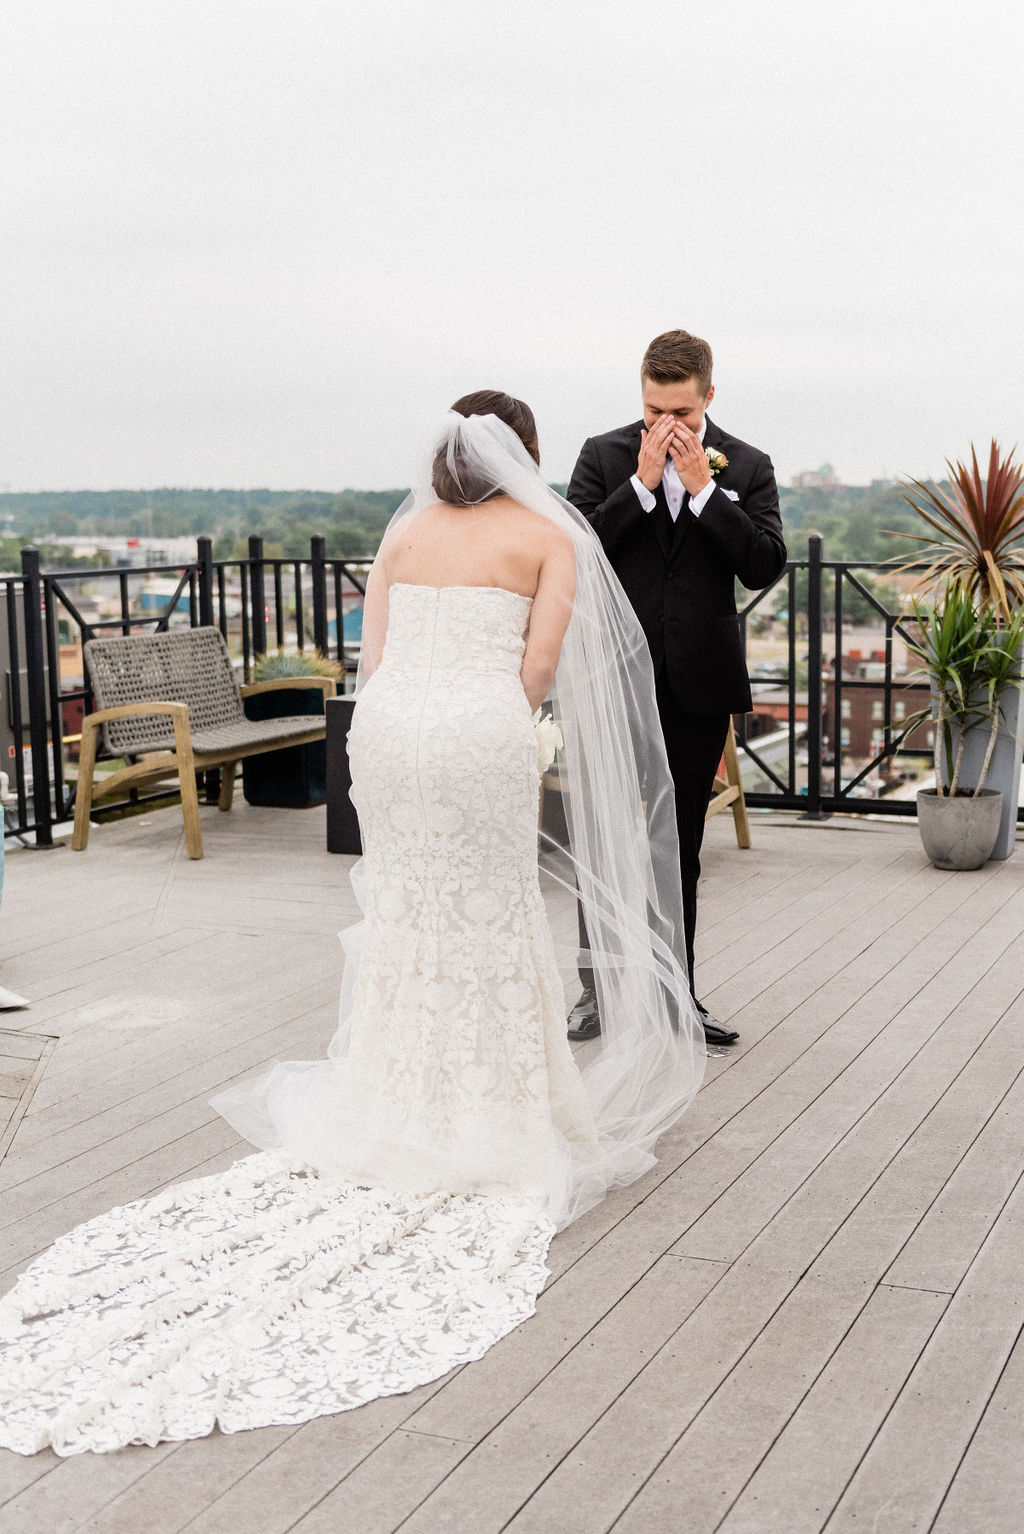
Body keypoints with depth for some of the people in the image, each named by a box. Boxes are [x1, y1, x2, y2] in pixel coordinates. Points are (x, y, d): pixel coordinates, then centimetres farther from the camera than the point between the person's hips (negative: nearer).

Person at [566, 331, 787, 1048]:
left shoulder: (747, 466, 3)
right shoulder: (604, 456, 2)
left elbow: (766, 566, -8)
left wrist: (702, 487, -12)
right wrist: (642, 482, -14)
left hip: (701, 684, 1)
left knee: (681, 847, 10)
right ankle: (599, 987, 12)